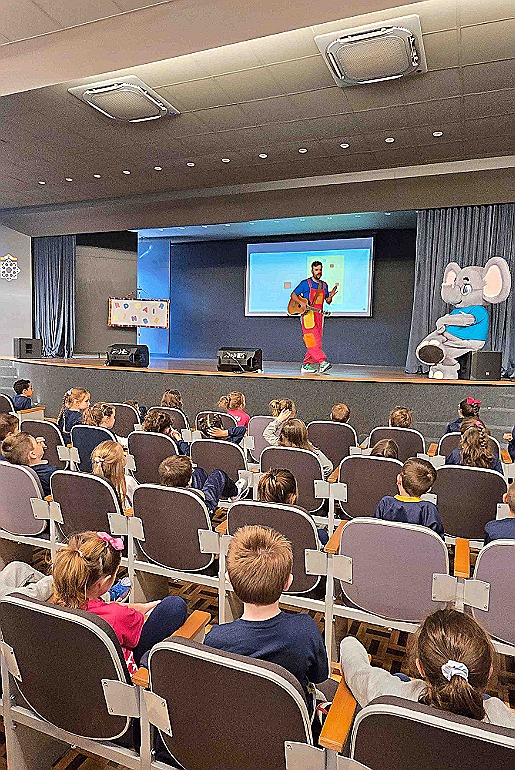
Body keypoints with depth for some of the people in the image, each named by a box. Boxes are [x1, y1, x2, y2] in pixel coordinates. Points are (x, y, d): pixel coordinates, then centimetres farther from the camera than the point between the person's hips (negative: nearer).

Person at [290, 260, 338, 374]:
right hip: (307, 315, -6)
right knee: (313, 340, -17)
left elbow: (328, 301, 20)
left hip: (318, 315, 6)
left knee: (316, 341, 4)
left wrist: (331, 296, -2)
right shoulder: (305, 283, -1)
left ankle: (306, 365, 9)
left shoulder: (324, 285, 16)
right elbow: (293, 295, 0)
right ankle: (322, 362, -25)